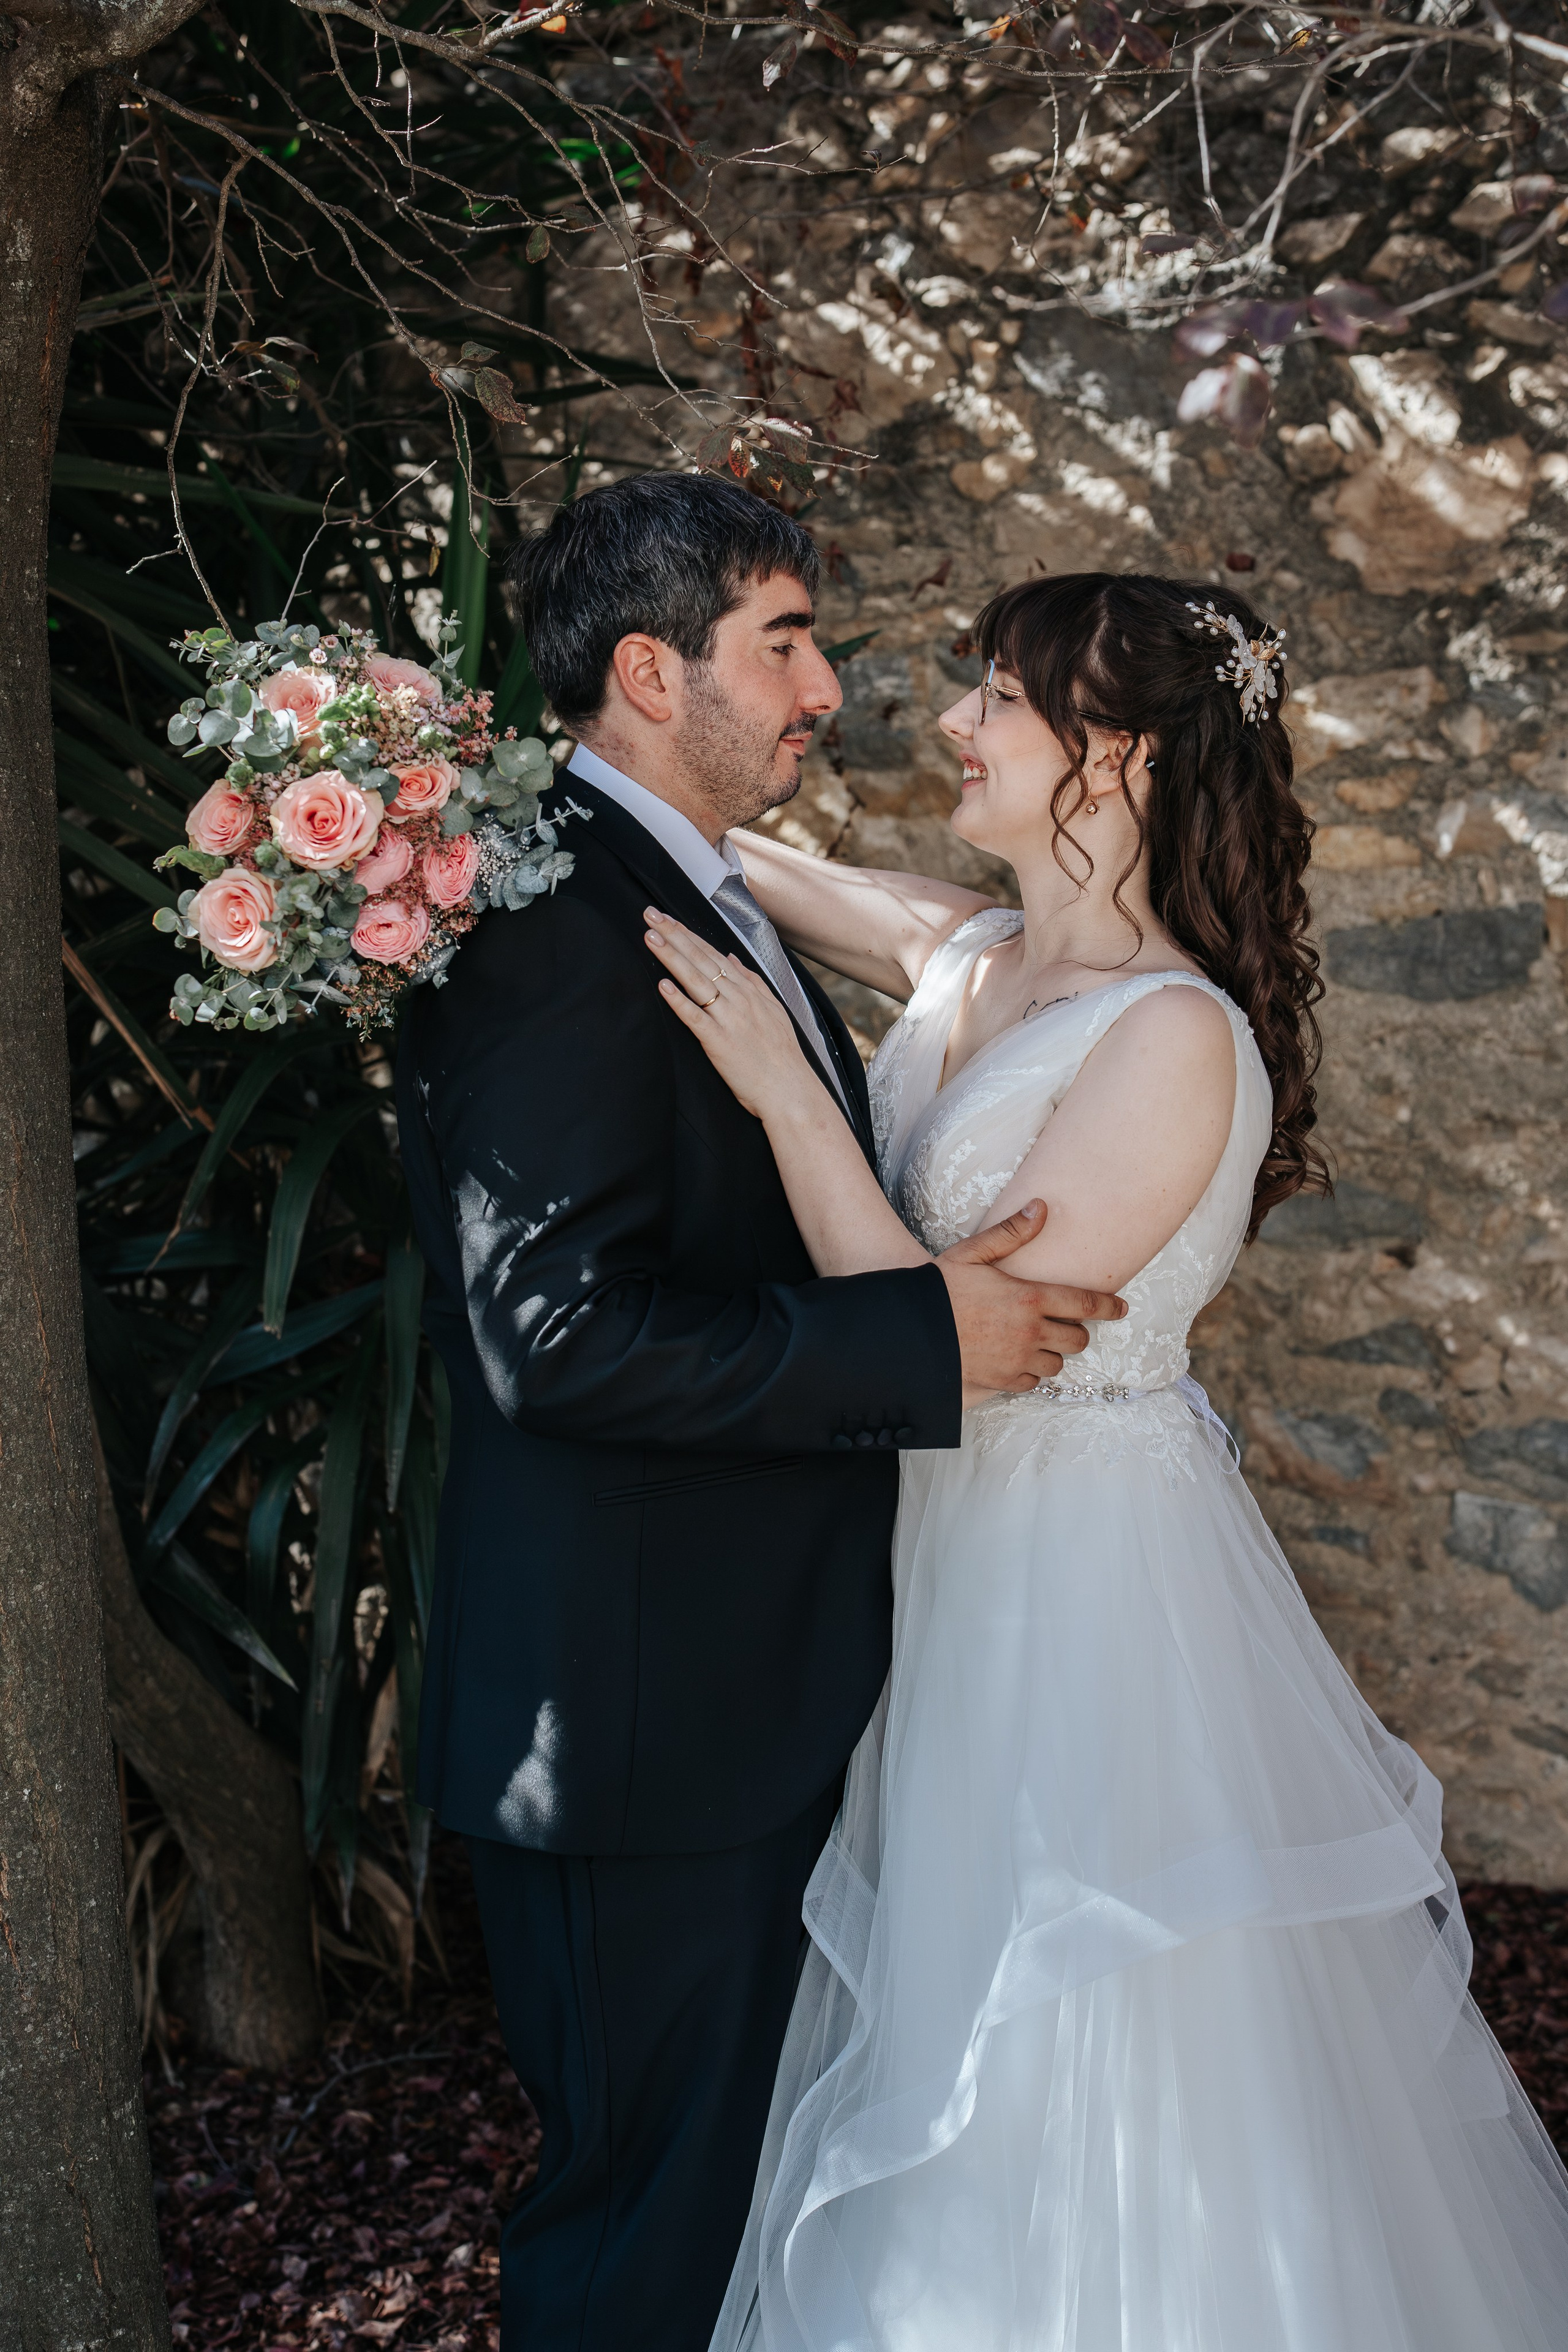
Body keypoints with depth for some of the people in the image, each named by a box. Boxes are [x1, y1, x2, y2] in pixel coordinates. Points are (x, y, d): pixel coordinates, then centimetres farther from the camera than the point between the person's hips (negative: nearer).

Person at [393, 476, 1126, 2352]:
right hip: (645, 1715, -10)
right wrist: (924, 1335, -23)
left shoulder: (708, 907, 13)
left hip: (760, 1681, 10)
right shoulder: (554, 925, -20)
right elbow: (557, 1334, -28)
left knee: (755, 2178, 23)